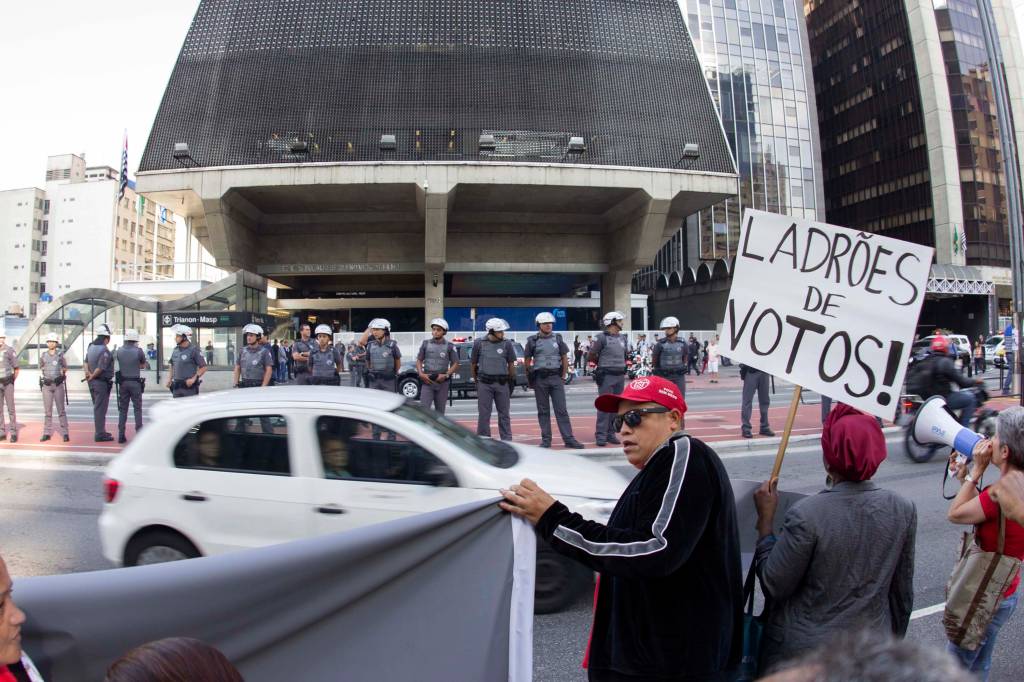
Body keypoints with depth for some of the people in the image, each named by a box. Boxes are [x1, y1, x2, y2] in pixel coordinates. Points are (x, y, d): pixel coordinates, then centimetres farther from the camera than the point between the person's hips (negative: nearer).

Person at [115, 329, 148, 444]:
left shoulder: (119, 351, 0)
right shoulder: (138, 351, -11)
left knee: (122, 409, 9)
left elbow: (120, 364, 11)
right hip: (135, 382, -3)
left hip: (122, 382, 3)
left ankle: (121, 435, 9)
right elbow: (143, 365, 1)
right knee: (137, 408, 4)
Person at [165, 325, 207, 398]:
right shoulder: (175, 350, 11)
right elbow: (172, 367, 21)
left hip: (189, 386, -6)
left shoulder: (193, 350, -8)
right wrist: (169, 379, 8)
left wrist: (194, 379, -15)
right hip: (177, 387, 6)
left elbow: (204, 367, -9)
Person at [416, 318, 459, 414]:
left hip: (442, 382, 0)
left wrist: (446, 375, -11)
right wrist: (421, 374, -6)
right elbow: (419, 360, 11)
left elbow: (455, 364, 3)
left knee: (440, 411, 9)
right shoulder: (426, 343, 7)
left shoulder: (449, 346, 2)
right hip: (427, 381, 0)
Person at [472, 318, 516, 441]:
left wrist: (511, 381, 10)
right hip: (484, 383, -1)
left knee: (504, 414, 7)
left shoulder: (507, 344, 1)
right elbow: (473, 363, 9)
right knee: (483, 414, 3)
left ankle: (507, 441, 15)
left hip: (502, 383, 1)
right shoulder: (479, 343, 0)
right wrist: (476, 380, 14)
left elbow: (511, 364, 8)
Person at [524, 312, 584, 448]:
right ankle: (546, 440, 12)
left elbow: (565, 358, 10)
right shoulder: (533, 341, 3)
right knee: (543, 411, 5)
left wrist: (563, 376, 5)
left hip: (556, 378, 1)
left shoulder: (558, 339, 7)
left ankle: (569, 439, -1)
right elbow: (527, 361, 8)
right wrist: (531, 378, 4)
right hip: (540, 380, 0)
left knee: (561, 410, -2)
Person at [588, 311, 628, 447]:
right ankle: (600, 436, -4)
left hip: (620, 376, 7)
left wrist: (621, 366, 14)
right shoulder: (602, 338, -7)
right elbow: (591, 357, -1)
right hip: (606, 376, -7)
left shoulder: (623, 338, 14)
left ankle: (611, 434, 16)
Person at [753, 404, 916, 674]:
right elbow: (903, 592, 0)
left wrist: (765, 519, -10)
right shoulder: (903, 510, -12)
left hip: (803, 653, -3)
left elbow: (774, 586, -16)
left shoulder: (806, 515, -27)